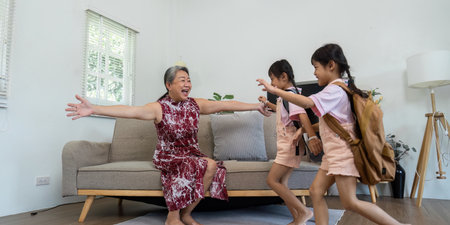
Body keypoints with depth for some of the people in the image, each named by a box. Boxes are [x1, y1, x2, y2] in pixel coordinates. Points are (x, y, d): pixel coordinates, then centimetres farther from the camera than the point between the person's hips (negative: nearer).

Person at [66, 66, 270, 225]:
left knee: (213, 167, -26)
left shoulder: (196, 104, 1)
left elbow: (226, 105, 2)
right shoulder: (159, 108, -12)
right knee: (206, 165, -30)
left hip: (192, 155, 5)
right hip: (168, 157, -4)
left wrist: (256, 106, 5)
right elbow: (130, 111, -27)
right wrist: (93, 109, -42)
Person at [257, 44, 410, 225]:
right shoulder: (338, 89, 17)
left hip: (342, 151, -10)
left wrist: (274, 90, -31)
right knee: (316, 191, 5)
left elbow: (307, 102, -31)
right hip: (333, 152, 10)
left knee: (350, 202, -6)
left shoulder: (334, 90, -15)